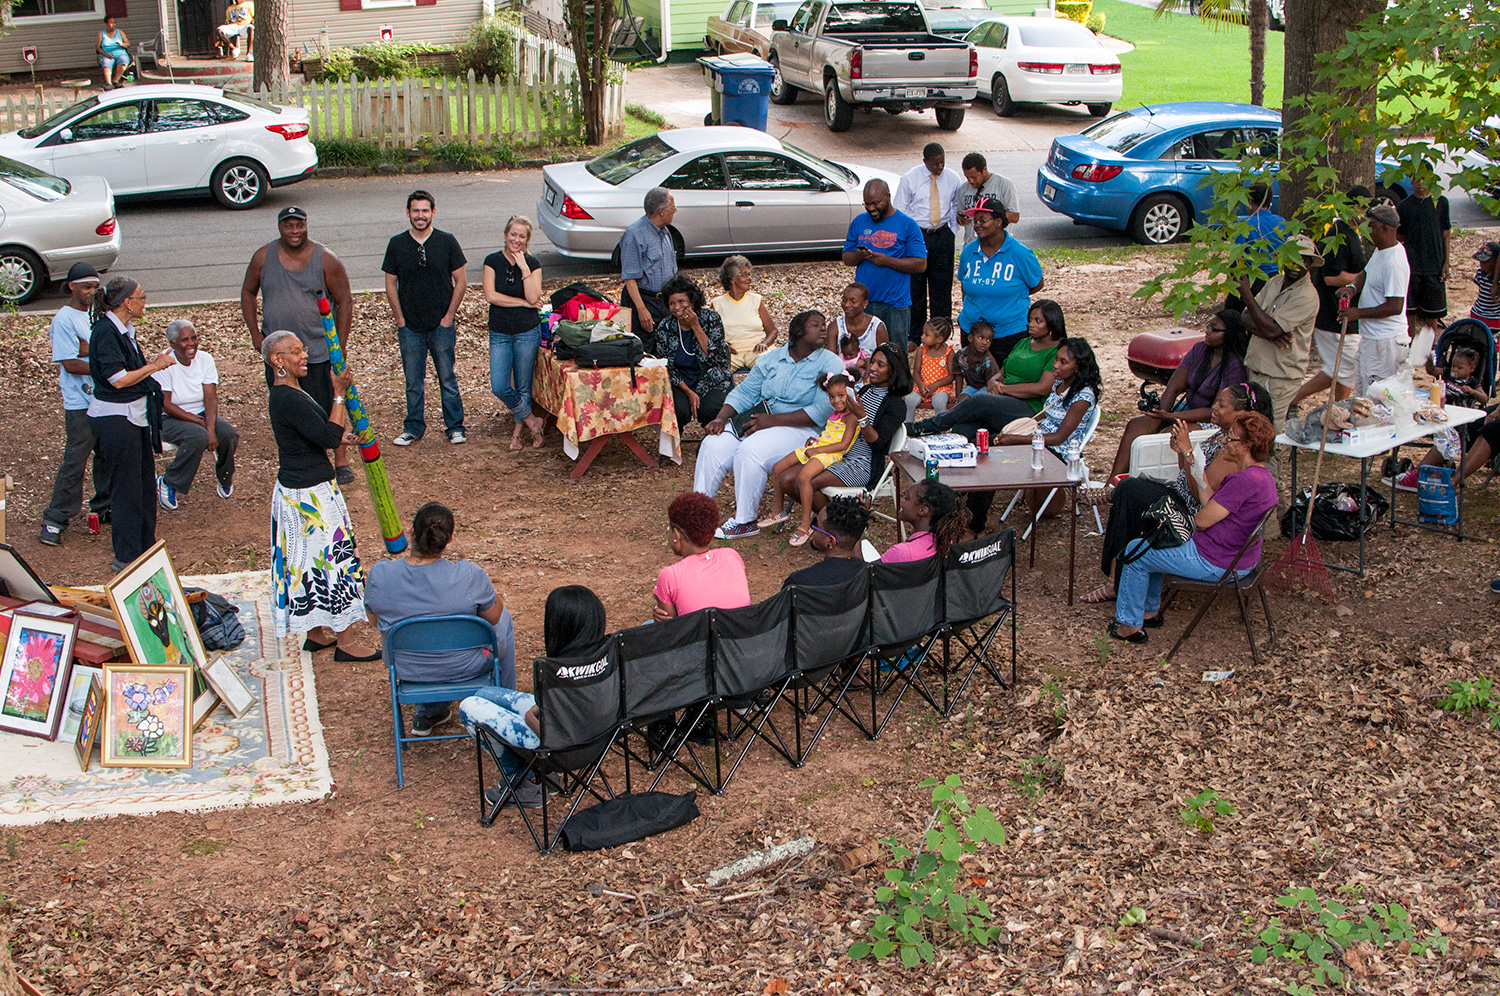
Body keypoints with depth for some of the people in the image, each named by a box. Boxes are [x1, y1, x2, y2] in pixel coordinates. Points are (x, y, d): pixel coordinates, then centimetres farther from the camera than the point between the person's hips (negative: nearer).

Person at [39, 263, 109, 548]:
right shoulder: (64, 319, -9)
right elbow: (70, 364, -15)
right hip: (80, 404, -7)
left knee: (108, 456, 13)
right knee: (75, 461, -6)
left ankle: (104, 508, 28)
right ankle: (54, 520, 1)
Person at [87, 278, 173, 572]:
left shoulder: (124, 329, 11)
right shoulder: (106, 332, -19)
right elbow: (119, 379, -21)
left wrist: (153, 362, 4)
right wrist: (154, 366, -12)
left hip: (134, 415, 10)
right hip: (115, 419, -10)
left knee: (145, 480, 16)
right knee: (126, 488, -2)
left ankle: (145, 546, 28)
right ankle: (126, 557, 7)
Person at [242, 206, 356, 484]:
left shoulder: (325, 259, -7)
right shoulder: (263, 258, 0)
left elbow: (345, 301, -3)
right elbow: (248, 293, 13)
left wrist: (340, 346, -7)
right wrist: (255, 332, 3)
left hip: (319, 352, -3)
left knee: (329, 409, 1)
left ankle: (341, 461, 12)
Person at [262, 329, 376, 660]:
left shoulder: (285, 394, 10)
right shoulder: (288, 399, -23)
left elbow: (323, 432, 17)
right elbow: (330, 437, -23)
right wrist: (339, 393, -18)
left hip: (299, 490, 11)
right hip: (308, 493, -11)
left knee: (314, 561, 17)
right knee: (332, 559, -3)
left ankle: (316, 634, 28)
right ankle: (345, 643, 5)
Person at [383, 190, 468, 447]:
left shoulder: (447, 242, -2)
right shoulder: (396, 244, 1)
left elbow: (460, 281, 1)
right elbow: (390, 284, 6)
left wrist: (449, 316, -3)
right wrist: (400, 318, 1)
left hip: (442, 325, -1)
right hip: (410, 327, 1)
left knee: (447, 379, 5)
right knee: (413, 381, 8)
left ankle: (455, 426, 17)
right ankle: (414, 427, 21)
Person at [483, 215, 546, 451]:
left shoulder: (532, 263, -1)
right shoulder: (493, 261, -1)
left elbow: (533, 298, -14)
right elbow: (490, 296, -11)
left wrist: (524, 268, -18)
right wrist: (523, 302, -11)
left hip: (527, 332, -1)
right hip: (499, 333, 1)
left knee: (523, 387, 5)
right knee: (499, 387, -8)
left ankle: (518, 430, 21)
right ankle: (532, 421, 9)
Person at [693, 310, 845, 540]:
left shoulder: (831, 364, -5)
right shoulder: (772, 358, 13)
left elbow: (820, 413, -16)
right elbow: (745, 392, 13)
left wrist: (773, 420, -20)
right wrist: (721, 418, -6)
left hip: (799, 429, -6)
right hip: (756, 419, 6)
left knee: (751, 451, -31)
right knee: (713, 445, -16)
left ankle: (746, 521, -17)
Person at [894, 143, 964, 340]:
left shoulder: (953, 179, 2)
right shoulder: (909, 179, -6)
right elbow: (900, 212, -1)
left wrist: (952, 233, 6)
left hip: (943, 236, 2)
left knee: (942, 286, 4)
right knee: (915, 286, 2)